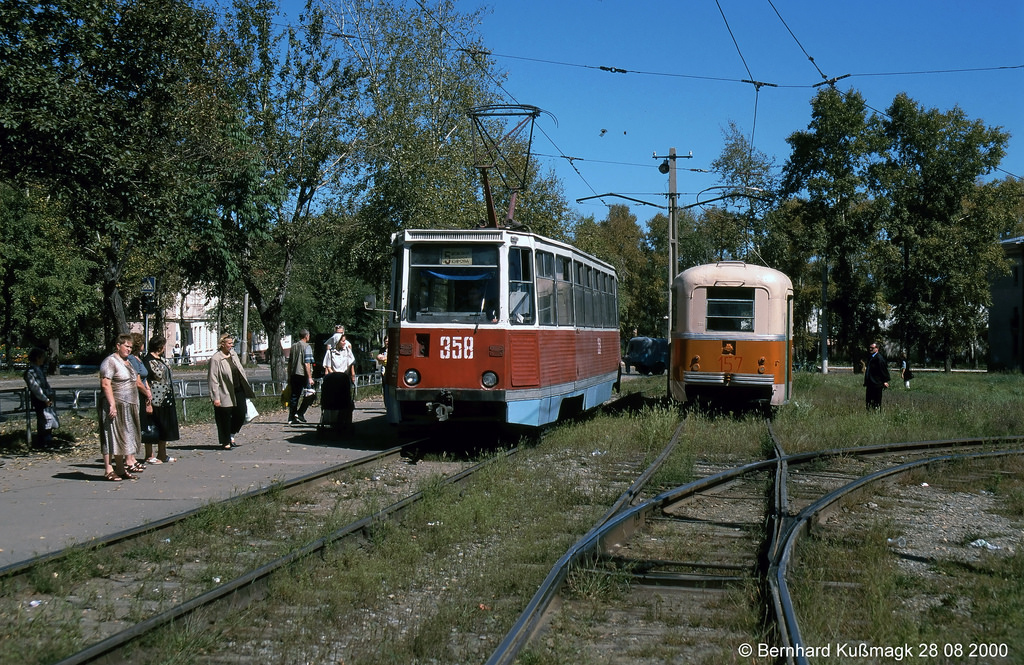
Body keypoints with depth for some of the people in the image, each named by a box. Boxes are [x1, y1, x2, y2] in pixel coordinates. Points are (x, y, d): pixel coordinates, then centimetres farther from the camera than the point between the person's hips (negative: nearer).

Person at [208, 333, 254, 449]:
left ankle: (231, 435, 27)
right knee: (225, 419, 3)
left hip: (238, 391, 6)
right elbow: (213, 380, -14)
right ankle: (225, 442, 17)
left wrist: (247, 389, 17)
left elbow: (241, 371, 19)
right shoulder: (215, 359, -13)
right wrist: (216, 397, -17)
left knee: (241, 415, 4)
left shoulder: (233, 354, 9)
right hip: (225, 394, -6)